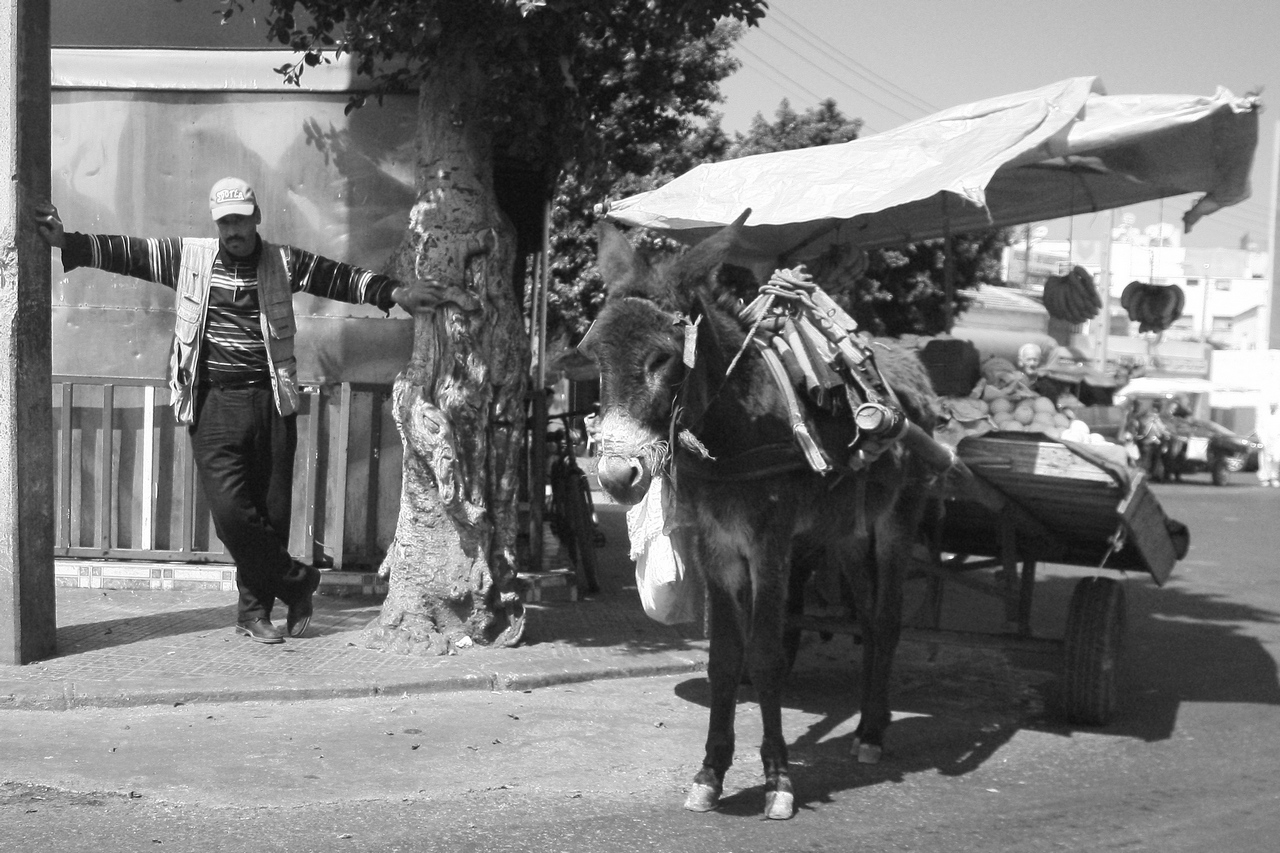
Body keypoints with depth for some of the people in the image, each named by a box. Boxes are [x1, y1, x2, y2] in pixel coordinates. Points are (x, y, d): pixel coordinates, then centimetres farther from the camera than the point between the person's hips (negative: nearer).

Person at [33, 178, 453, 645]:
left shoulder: (283, 262, 6)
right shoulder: (188, 256, 6)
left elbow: (342, 277, 2)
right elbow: (122, 252, 5)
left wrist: (394, 292, -10)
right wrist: (65, 242, -6)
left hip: (272, 403, 1)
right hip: (214, 405, -1)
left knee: (272, 512, 3)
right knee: (231, 510, -12)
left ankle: (255, 610, 20)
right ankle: (297, 582, 8)